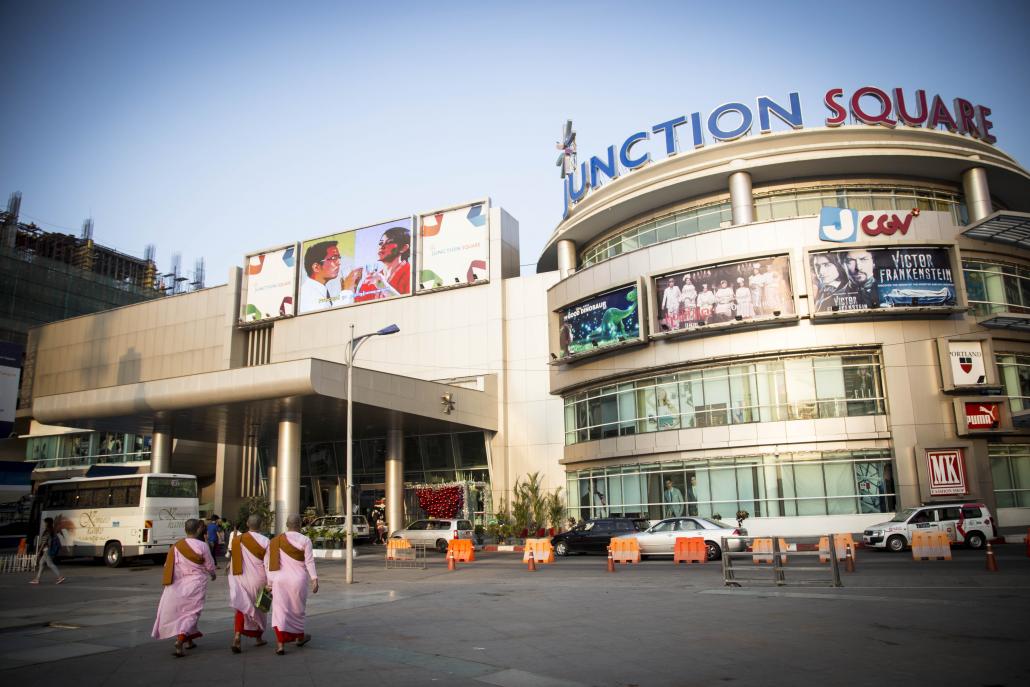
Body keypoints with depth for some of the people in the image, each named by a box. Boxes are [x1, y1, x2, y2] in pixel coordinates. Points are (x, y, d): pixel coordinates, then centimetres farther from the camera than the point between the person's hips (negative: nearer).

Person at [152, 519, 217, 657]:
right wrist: (213, 574, 19)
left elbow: (168, 566, 5)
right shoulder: (202, 546, -12)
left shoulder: (176, 546, -2)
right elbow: (210, 566, -2)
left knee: (181, 610, 20)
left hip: (178, 585, 4)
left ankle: (189, 641, 30)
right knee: (191, 612, 3)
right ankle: (180, 641, -15)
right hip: (196, 584, -4)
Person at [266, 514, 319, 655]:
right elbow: (309, 562, -11)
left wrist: (270, 583, 12)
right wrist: (314, 580, -10)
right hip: (298, 580, -1)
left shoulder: (275, 541, 5)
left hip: (279, 580, 2)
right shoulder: (305, 540, -6)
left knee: (280, 611, 1)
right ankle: (299, 637, 35)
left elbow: (268, 563, 6)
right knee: (298, 609, 17)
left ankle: (280, 644, -9)